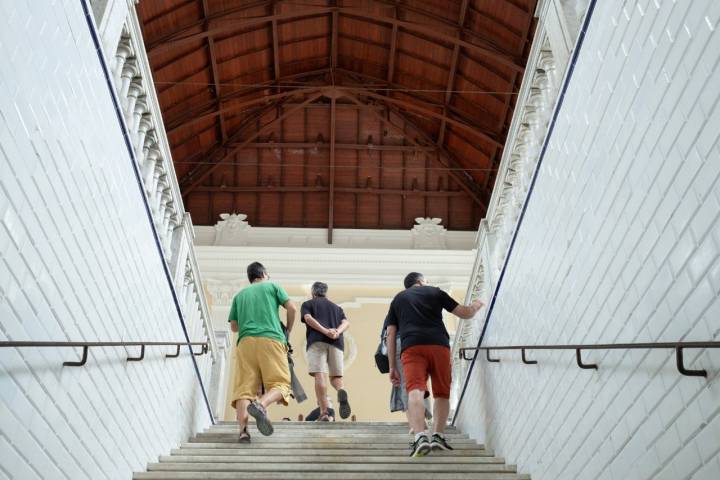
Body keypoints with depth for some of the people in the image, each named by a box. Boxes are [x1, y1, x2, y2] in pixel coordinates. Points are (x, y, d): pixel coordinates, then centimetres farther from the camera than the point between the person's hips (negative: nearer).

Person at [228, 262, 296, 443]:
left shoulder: (240, 295, 26)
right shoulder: (272, 286, 20)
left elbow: (233, 326, 26)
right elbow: (292, 308, 10)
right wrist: (288, 331, 24)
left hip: (245, 341, 3)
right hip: (271, 339, -3)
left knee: (244, 387, -4)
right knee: (280, 383, -6)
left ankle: (243, 430, -24)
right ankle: (261, 404, -36)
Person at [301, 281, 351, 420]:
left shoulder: (308, 304, 19)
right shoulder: (336, 307, 29)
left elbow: (308, 318, -3)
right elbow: (346, 322, 10)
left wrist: (325, 331, -12)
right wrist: (337, 332, -7)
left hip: (317, 340, -3)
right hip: (336, 342, 3)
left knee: (319, 375, -10)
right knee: (335, 376, 7)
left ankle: (324, 413, -22)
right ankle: (342, 392, -27)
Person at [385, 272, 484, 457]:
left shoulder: (397, 299, 28)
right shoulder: (434, 291, 24)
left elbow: (390, 334, 19)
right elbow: (465, 313, 24)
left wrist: (392, 367, 19)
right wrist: (477, 305, 47)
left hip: (411, 346, 0)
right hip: (439, 345, 0)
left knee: (415, 391, -14)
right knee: (441, 393, 12)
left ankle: (420, 437, -32)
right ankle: (438, 436, 0)